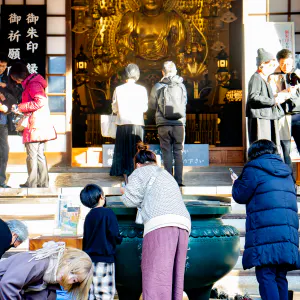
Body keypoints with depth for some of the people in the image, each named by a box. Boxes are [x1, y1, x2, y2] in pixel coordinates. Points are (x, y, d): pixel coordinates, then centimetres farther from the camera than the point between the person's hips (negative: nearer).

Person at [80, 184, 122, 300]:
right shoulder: (107, 213, -8)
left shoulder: (89, 216, 10)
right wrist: (119, 240, 8)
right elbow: (115, 236, -12)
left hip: (90, 258, 7)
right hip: (104, 258, -6)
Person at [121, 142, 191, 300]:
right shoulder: (166, 175, 34)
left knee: (155, 281, -12)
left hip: (160, 224, -7)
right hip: (183, 225, 7)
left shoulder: (141, 172, 13)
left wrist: (124, 192, 24)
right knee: (174, 280, 5)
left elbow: (132, 199, 4)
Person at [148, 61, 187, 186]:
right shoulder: (181, 86, 2)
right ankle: (179, 180, 5)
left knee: (167, 152, 4)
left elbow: (151, 105, 6)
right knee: (178, 152, 7)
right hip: (179, 123, 1)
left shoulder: (157, 86, -2)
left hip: (163, 124, -1)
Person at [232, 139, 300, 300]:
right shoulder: (286, 172, 21)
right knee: (280, 277, 9)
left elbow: (240, 196, 2)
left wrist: (237, 183, 24)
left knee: (266, 276, -8)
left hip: (265, 234, -7)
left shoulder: (254, 169, -1)